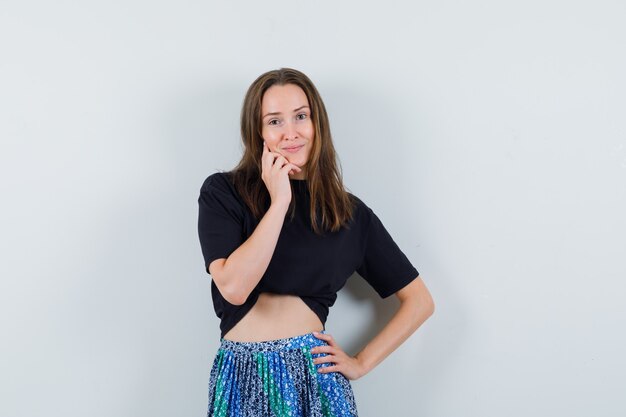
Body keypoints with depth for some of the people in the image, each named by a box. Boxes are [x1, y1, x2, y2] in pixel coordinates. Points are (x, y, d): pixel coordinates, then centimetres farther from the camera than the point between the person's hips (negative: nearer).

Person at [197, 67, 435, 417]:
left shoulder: (350, 213, 3)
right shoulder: (222, 192, -2)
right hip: (242, 380, -1)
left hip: (315, 375, 1)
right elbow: (233, 287, -17)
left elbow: (420, 301, 8)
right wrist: (279, 202, -15)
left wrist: (362, 362, 1)